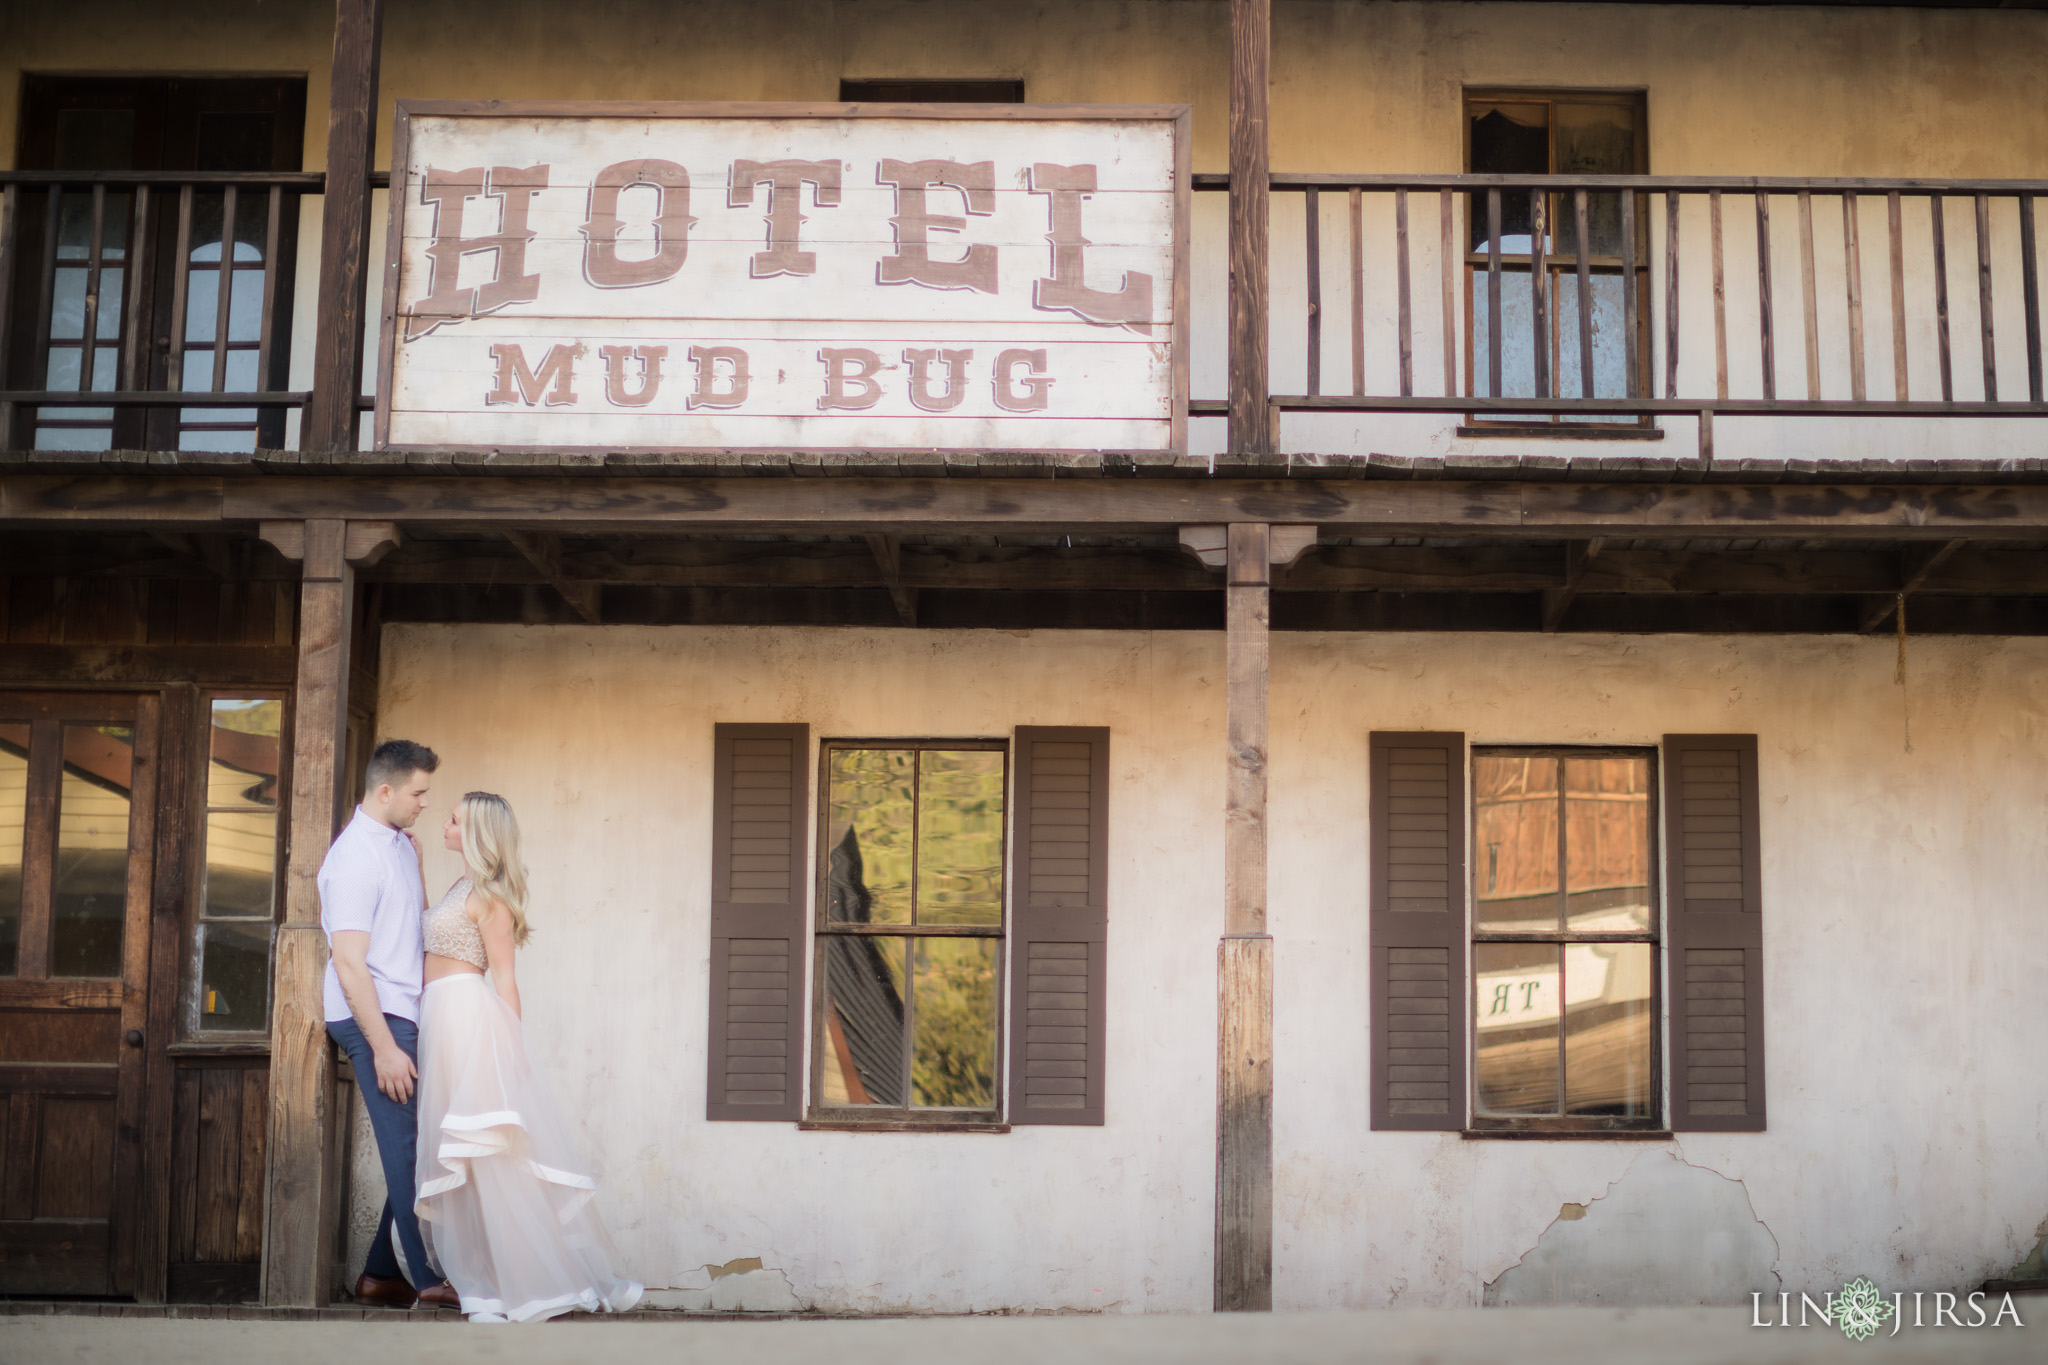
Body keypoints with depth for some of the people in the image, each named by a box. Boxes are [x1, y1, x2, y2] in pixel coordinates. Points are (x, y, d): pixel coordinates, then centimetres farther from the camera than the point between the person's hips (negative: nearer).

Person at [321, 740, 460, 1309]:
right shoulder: (354, 859, -15)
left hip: (405, 1015, 9)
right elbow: (349, 964, -19)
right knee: (408, 1146, -6)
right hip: (374, 1019, -9)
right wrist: (384, 1048, -21)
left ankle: (381, 1273, 14)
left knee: (414, 1147, 7)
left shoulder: (401, 844, 14)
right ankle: (429, 1277, 0)